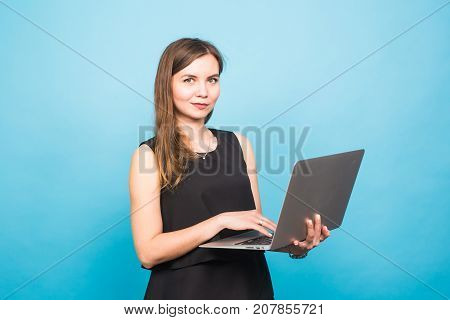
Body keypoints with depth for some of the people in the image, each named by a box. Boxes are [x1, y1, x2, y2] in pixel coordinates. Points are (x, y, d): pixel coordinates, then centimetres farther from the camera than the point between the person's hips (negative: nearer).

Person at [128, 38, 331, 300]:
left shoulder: (238, 143, 7)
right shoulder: (150, 155, -5)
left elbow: (256, 229, 8)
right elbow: (148, 253, -12)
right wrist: (222, 220, -18)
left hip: (249, 285, 4)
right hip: (185, 289, -3)